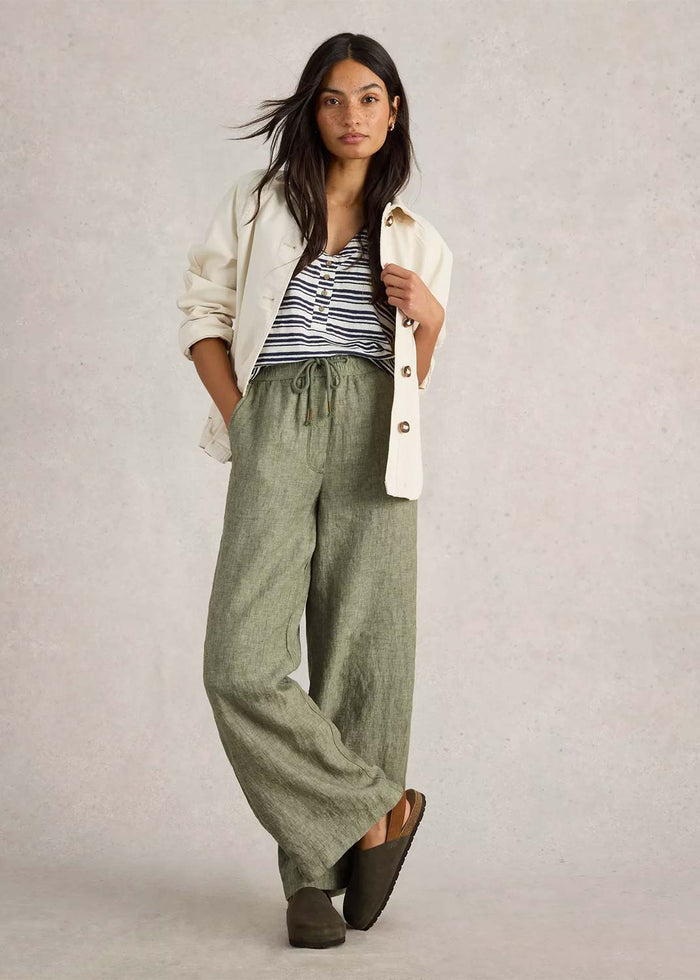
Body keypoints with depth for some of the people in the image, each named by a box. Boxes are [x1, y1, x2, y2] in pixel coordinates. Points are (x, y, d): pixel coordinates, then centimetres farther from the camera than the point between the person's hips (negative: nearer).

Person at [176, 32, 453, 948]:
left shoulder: (418, 241, 20)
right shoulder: (258, 201, 17)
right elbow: (204, 312, 14)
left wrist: (428, 316, 1)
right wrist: (236, 416, 1)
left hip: (373, 434, 1)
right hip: (275, 426, -1)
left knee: (363, 657, -5)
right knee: (242, 665, -15)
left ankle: (316, 875, 6)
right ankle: (374, 811, 1)